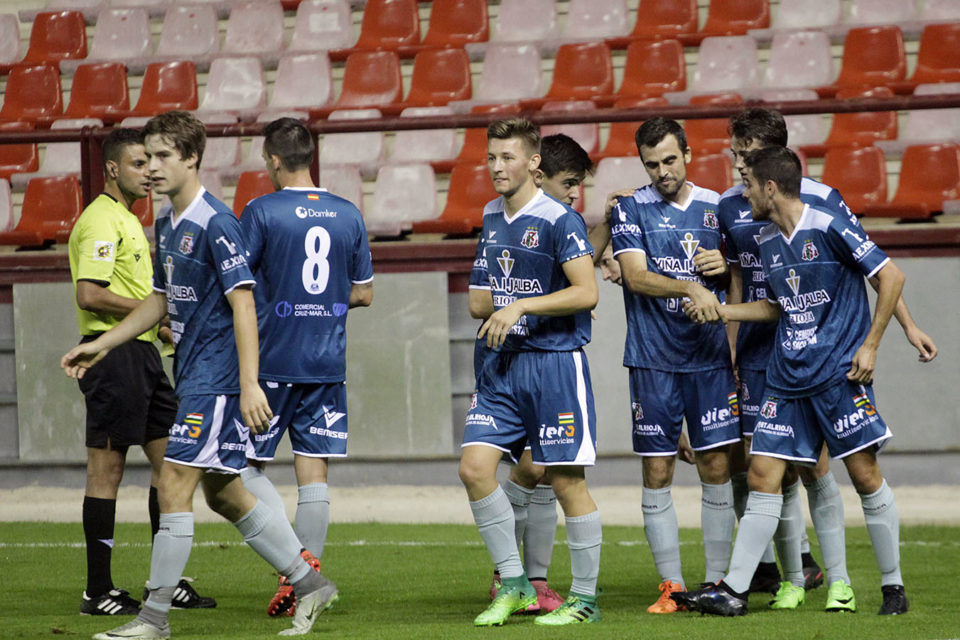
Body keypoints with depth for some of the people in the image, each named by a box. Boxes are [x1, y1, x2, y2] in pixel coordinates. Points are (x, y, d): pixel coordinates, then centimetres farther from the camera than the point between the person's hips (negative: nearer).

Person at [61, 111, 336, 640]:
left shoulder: (216, 223, -15)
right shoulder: (167, 223, 13)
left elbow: (243, 304, -19)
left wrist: (249, 385, -24)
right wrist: (102, 345, 20)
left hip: (216, 376, -10)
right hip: (193, 374, 10)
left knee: (174, 486, -9)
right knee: (223, 493, 13)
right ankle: (310, 584, 22)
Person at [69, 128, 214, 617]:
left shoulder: (127, 221, 20)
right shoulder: (100, 221, -12)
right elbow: (89, 295, -21)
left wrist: (161, 325, 14)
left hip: (142, 353, 10)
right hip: (113, 352, -10)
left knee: (170, 460, 9)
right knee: (106, 469, -6)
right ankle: (98, 592, -2)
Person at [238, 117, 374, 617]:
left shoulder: (261, 212, -8)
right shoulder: (348, 215, 7)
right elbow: (363, 293, 13)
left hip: (272, 363, -4)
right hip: (328, 364, 4)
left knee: (245, 464, 5)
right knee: (313, 472, 6)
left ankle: (294, 560, -13)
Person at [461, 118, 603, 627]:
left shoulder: (559, 220, -11)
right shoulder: (491, 217, 12)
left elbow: (587, 292, -18)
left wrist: (520, 306, -20)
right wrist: (486, 303, 8)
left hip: (555, 361, -7)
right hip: (504, 362, 7)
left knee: (566, 481, -2)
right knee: (474, 467, -5)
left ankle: (585, 598, 9)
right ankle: (513, 584, 8)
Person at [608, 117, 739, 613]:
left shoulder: (715, 206, 9)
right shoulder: (630, 209, 1)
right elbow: (636, 276, -11)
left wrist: (727, 266, -4)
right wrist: (690, 288, -25)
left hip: (710, 356, 2)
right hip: (653, 361, -2)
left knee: (716, 467, -1)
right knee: (656, 474, -1)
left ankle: (717, 583, 6)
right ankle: (671, 586, 6)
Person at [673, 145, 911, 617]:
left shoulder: (829, 229, -12)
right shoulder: (767, 242, 10)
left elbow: (891, 277, -10)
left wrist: (869, 346, -11)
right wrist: (722, 311, 14)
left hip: (840, 372, -7)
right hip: (786, 378, 7)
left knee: (865, 475, -5)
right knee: (762, 476, 1)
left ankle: (894, 587, 7)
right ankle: (733, 590, 3)